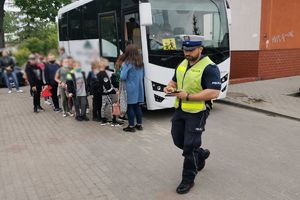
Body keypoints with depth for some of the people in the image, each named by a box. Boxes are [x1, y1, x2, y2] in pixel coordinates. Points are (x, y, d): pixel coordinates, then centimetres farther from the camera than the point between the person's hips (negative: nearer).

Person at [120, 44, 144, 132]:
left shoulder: (127, 63, -13)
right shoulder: (140, 63, 8)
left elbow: (122, 77, -15)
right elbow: (142, 75, 17)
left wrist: (122, 68, 3)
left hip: (130, 88, -6)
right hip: (139, 87, 7)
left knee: (130, 107, 1)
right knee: (137, 106, 14)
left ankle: (131, 126, 7)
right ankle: (139, 124, 21)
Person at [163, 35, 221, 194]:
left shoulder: (209, 67, -17)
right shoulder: (182, 64, 8)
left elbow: (214, 93, -24)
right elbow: (174, 81, 20)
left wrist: (188, 96, -27)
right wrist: (170, 87, -4)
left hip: (196, 113, -8)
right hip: (180, 110, 8)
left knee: (189, 146, 0)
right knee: (178, 141, 17)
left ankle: (188, 179, 19)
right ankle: (201, 154, 44)